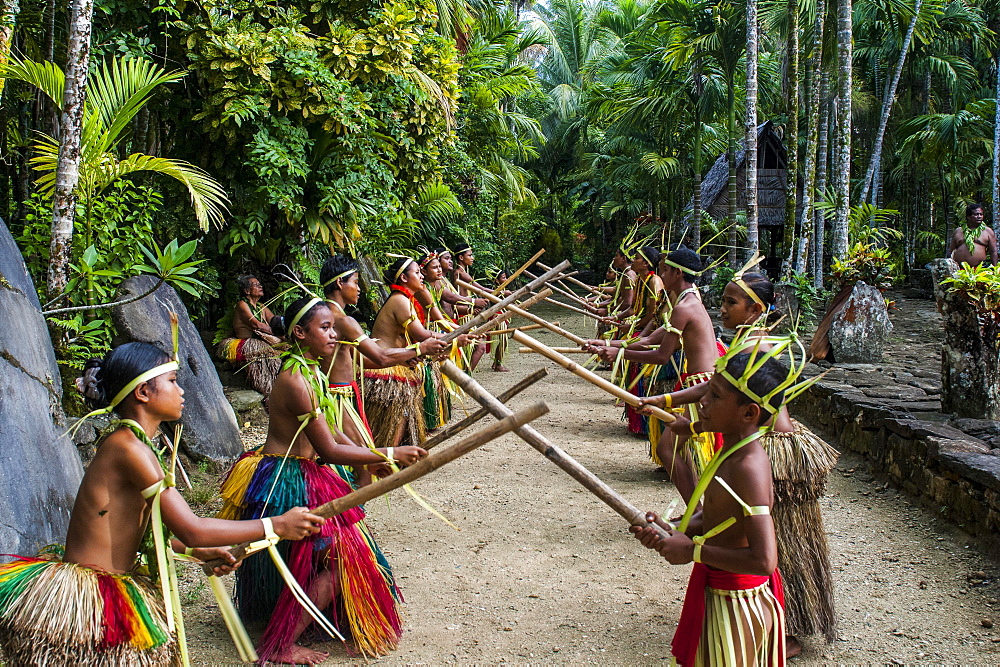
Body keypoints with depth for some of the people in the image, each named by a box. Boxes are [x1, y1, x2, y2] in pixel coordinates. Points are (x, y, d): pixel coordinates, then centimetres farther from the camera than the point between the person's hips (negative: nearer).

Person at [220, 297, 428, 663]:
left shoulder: (309, 371, 6)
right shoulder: (296, 381, -25)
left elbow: (329, 432, 11)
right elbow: (329, 450, -25)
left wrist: (370, 458, 2)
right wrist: (389, 454, -21)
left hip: (303, 477, 10)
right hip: (285, 483, -10)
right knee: (337, 556, -6)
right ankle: (279, 646, 5)